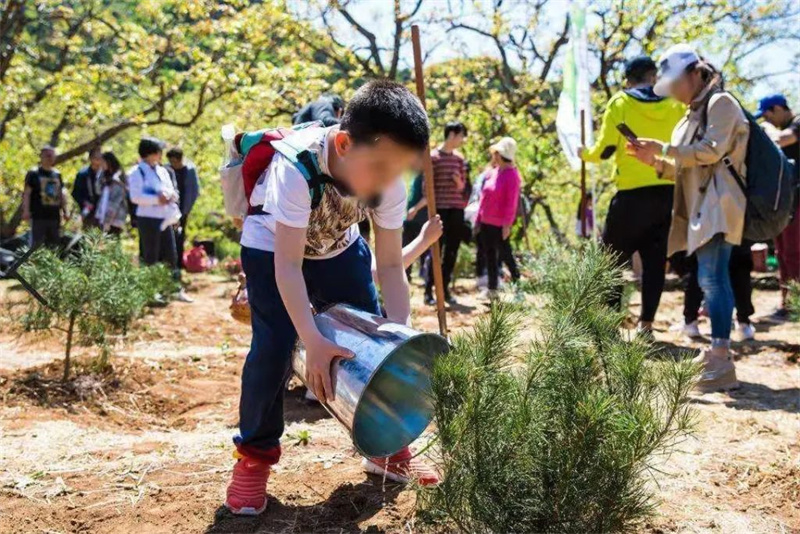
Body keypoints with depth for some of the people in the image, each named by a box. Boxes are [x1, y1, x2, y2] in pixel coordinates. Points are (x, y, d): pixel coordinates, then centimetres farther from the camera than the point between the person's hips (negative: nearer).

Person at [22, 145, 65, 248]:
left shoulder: (57, 174, 15)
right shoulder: (33, 173, -1)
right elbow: (26, 193, -4)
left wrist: (65, 211, 16)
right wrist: (26, 210, -13)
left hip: (54, 216, 5)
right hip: (38, 216, -5)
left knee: (54, 245, 10)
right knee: (37, 244, -8)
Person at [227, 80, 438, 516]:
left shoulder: (389, 183, -26)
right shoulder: (296, 165, -40)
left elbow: (390, 265, -19)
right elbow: (288, 264, -39)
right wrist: (313, 341, -49)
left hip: (338, 247, 5)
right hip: (273, 246, -4)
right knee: (274, 348, -18)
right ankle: (254, 456, 4)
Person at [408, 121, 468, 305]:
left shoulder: (459, 159, 12)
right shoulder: (433, 158, -4)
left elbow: (463, 187, 14)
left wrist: (460, 184, -8)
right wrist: (416, 208, -13)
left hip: (457, 210, 5)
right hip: (440, 209, -5)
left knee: (452, 252, 5)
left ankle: (445, 289, 13)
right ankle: (428, 291, 0)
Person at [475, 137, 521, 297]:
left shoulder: (511, 175, -12)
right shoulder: (493, 172, 11)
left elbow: (511, 202, -15)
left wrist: (507, 224, -18)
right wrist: (478, 218, 14)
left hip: (499, 225, -8)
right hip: (486, 223, 8)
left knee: (505, 254, 0)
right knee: (489, 255, 12)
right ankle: (491, 288, 20)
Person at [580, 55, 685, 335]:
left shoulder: (620, 103, -3)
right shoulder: (675, 104, 6)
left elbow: (605, 149, -6)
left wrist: (585, 154, 13)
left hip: (633, 193, -4)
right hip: (668, 192, 4)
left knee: (612, 258, 6)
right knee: (655, 259, 9)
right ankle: (646, 321, 10)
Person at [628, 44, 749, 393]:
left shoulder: (720, 102, -3)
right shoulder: (694, 115, 24)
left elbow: (711, 151, -16)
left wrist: (664, 148, -11)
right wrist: (654, 160, 10)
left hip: (718, 203, -10)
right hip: (701, 207, 10)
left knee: (712, 276, -18)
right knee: (710, 278, 10)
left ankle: (722, 364, -23)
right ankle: (717, 351, 16)